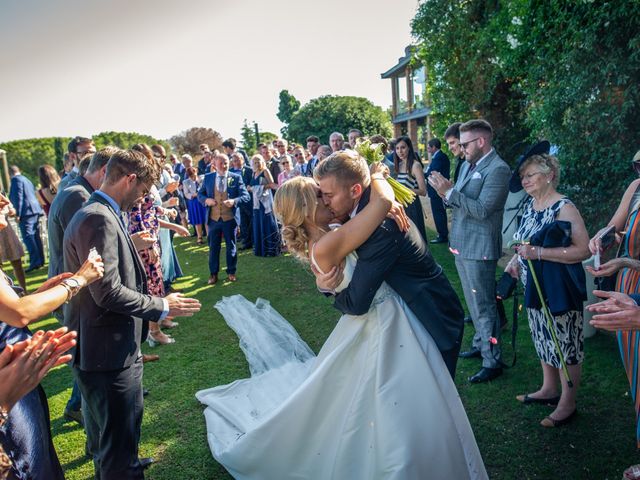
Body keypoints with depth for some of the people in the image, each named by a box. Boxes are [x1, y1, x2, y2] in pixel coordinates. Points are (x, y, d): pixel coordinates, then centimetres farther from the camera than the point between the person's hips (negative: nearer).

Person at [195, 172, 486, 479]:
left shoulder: (329, 236, -1)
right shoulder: (324, 247, -29)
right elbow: (382, 201, -33)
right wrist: (372, 175, -12)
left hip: (388, 320, 10)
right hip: (381, 328, -10)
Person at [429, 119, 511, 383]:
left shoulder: (498, 169, -16)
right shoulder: (468, 165, 10)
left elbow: (481, 210, -23)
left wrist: (450, 192, -24)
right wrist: (446, 194, -7)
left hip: (479, 248, -9)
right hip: (461, 243, 9)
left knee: (483, 305, -1)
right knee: (473, 301, 21)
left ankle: (492, 361, 11)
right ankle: (480, 344, 38)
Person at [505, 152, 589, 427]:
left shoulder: (563, 208, -18)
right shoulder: (530, 204, 7)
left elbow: (583, 250, -23)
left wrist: (538, 253, -27)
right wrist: (516, 260, 3)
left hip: (559, 288, -8)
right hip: (535, 287, 8)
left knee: (565, 343, 5)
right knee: (544, 338, 20)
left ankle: (568, 404, 22)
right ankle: (549, 389, 39)